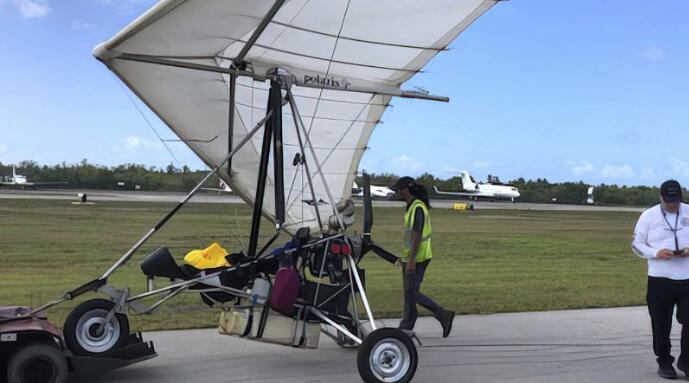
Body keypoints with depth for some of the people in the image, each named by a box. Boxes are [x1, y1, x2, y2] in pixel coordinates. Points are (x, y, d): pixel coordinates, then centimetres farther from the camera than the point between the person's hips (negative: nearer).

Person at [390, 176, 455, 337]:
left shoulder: (418, 208, -17)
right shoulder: (412, 206, 13)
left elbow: (417, 235, -23)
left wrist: (411, 260, -24)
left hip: (417, 258, -10)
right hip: (410, 257, 10)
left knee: (412, 293, -6)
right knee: (410, 292, 11)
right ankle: (406, 327, 16)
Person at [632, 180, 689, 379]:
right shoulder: (648, 216, 0)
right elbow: (636, 244, 2)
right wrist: (656, 253, -16)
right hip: (659, 280, -1)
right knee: (661, 325, 6)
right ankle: (664, 363, 21)